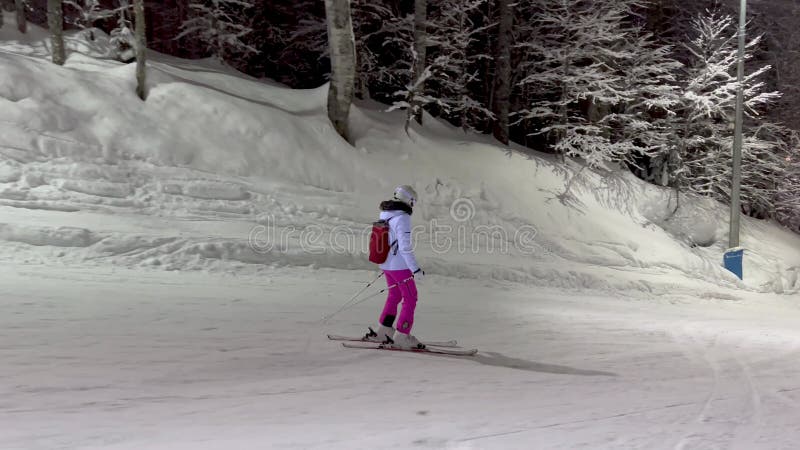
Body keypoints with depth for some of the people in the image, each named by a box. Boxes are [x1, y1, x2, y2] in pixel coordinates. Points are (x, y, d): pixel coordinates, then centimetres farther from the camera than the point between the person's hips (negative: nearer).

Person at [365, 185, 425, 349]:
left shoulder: (385, 215, 7)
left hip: (386, 265, 9)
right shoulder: (402, 218, -20)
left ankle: (383, 331, 28)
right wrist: (416, 269, -22)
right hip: (400, 266, -8)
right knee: (410, 299, 3)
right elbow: (405, 246, -24)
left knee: (394, 296, 23)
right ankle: (402, 336, 4)